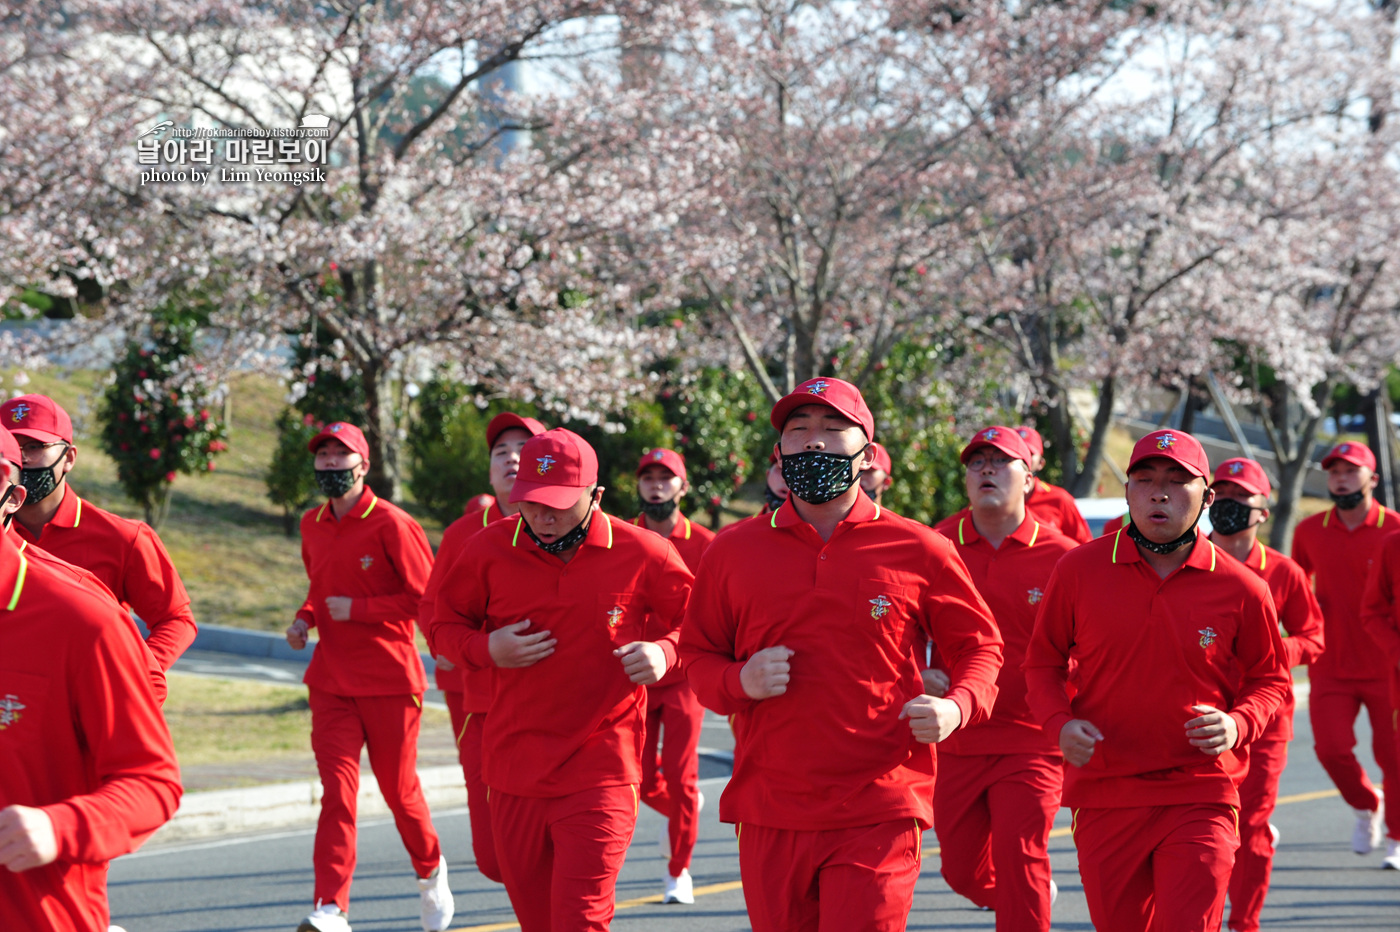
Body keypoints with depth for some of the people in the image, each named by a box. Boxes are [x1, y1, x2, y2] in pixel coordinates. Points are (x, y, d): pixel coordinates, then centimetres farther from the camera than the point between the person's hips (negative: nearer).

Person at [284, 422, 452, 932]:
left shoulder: (391, 525, -10)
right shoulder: (312, 526, 10)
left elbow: (427, 598, -12)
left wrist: (356, 610, -16)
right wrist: (305, 618, 6)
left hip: (390, 679, -4)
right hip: (332, 681, 4)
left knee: (399, 789, 9)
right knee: (337, 789, -9)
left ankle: (430, 870, 37)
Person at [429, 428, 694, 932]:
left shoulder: (644, 554, -4)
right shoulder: (489, 550, 1)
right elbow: (444, 627, 13)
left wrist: (663, 652, -12)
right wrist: (487, 649, -8)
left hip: (601, 772, -3)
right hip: (515, 772, 3)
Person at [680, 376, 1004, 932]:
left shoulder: (918, 551, 3)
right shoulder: (733, 552, 8)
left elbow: (979, 645, 11)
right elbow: (697, 653, 15)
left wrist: (957, 707, -9)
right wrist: (739, 682, -7)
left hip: (877, 817, -2)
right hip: (769, 816, 3)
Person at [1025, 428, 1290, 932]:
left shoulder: (1240, 589, -2)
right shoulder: (1079, 569, -1)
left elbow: (1269, 680, 11)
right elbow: (1043, 663, 10)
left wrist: (1237, 725, -10)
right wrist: (1060, 723, -9)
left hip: (1201, 798, -2)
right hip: (1103, 793, 2)